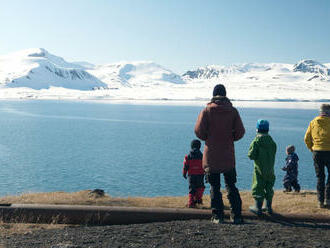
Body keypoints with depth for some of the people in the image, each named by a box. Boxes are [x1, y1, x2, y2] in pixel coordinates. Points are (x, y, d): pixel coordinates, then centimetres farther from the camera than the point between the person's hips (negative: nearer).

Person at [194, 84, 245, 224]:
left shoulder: (207, 110, -5)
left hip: (211, 155, -2)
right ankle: (236, 215, 9)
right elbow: (240, 132, -2)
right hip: (228, 156, 2)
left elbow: (198, 131, -9)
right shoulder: (233, 111, 0)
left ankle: (217, 216, 5)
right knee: (231, 186, 12)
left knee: (214, 187, 6)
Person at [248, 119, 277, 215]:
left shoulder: (256, 141, -13)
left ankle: (258, 207, 4)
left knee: (258, 187, 3)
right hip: (270, 169, 5)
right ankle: (269, 207, 23)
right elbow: (273, 153, 10)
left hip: (259, 169, -5)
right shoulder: (272, 141, 3)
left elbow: (251, 155, -15)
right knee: (269, 188, 16)